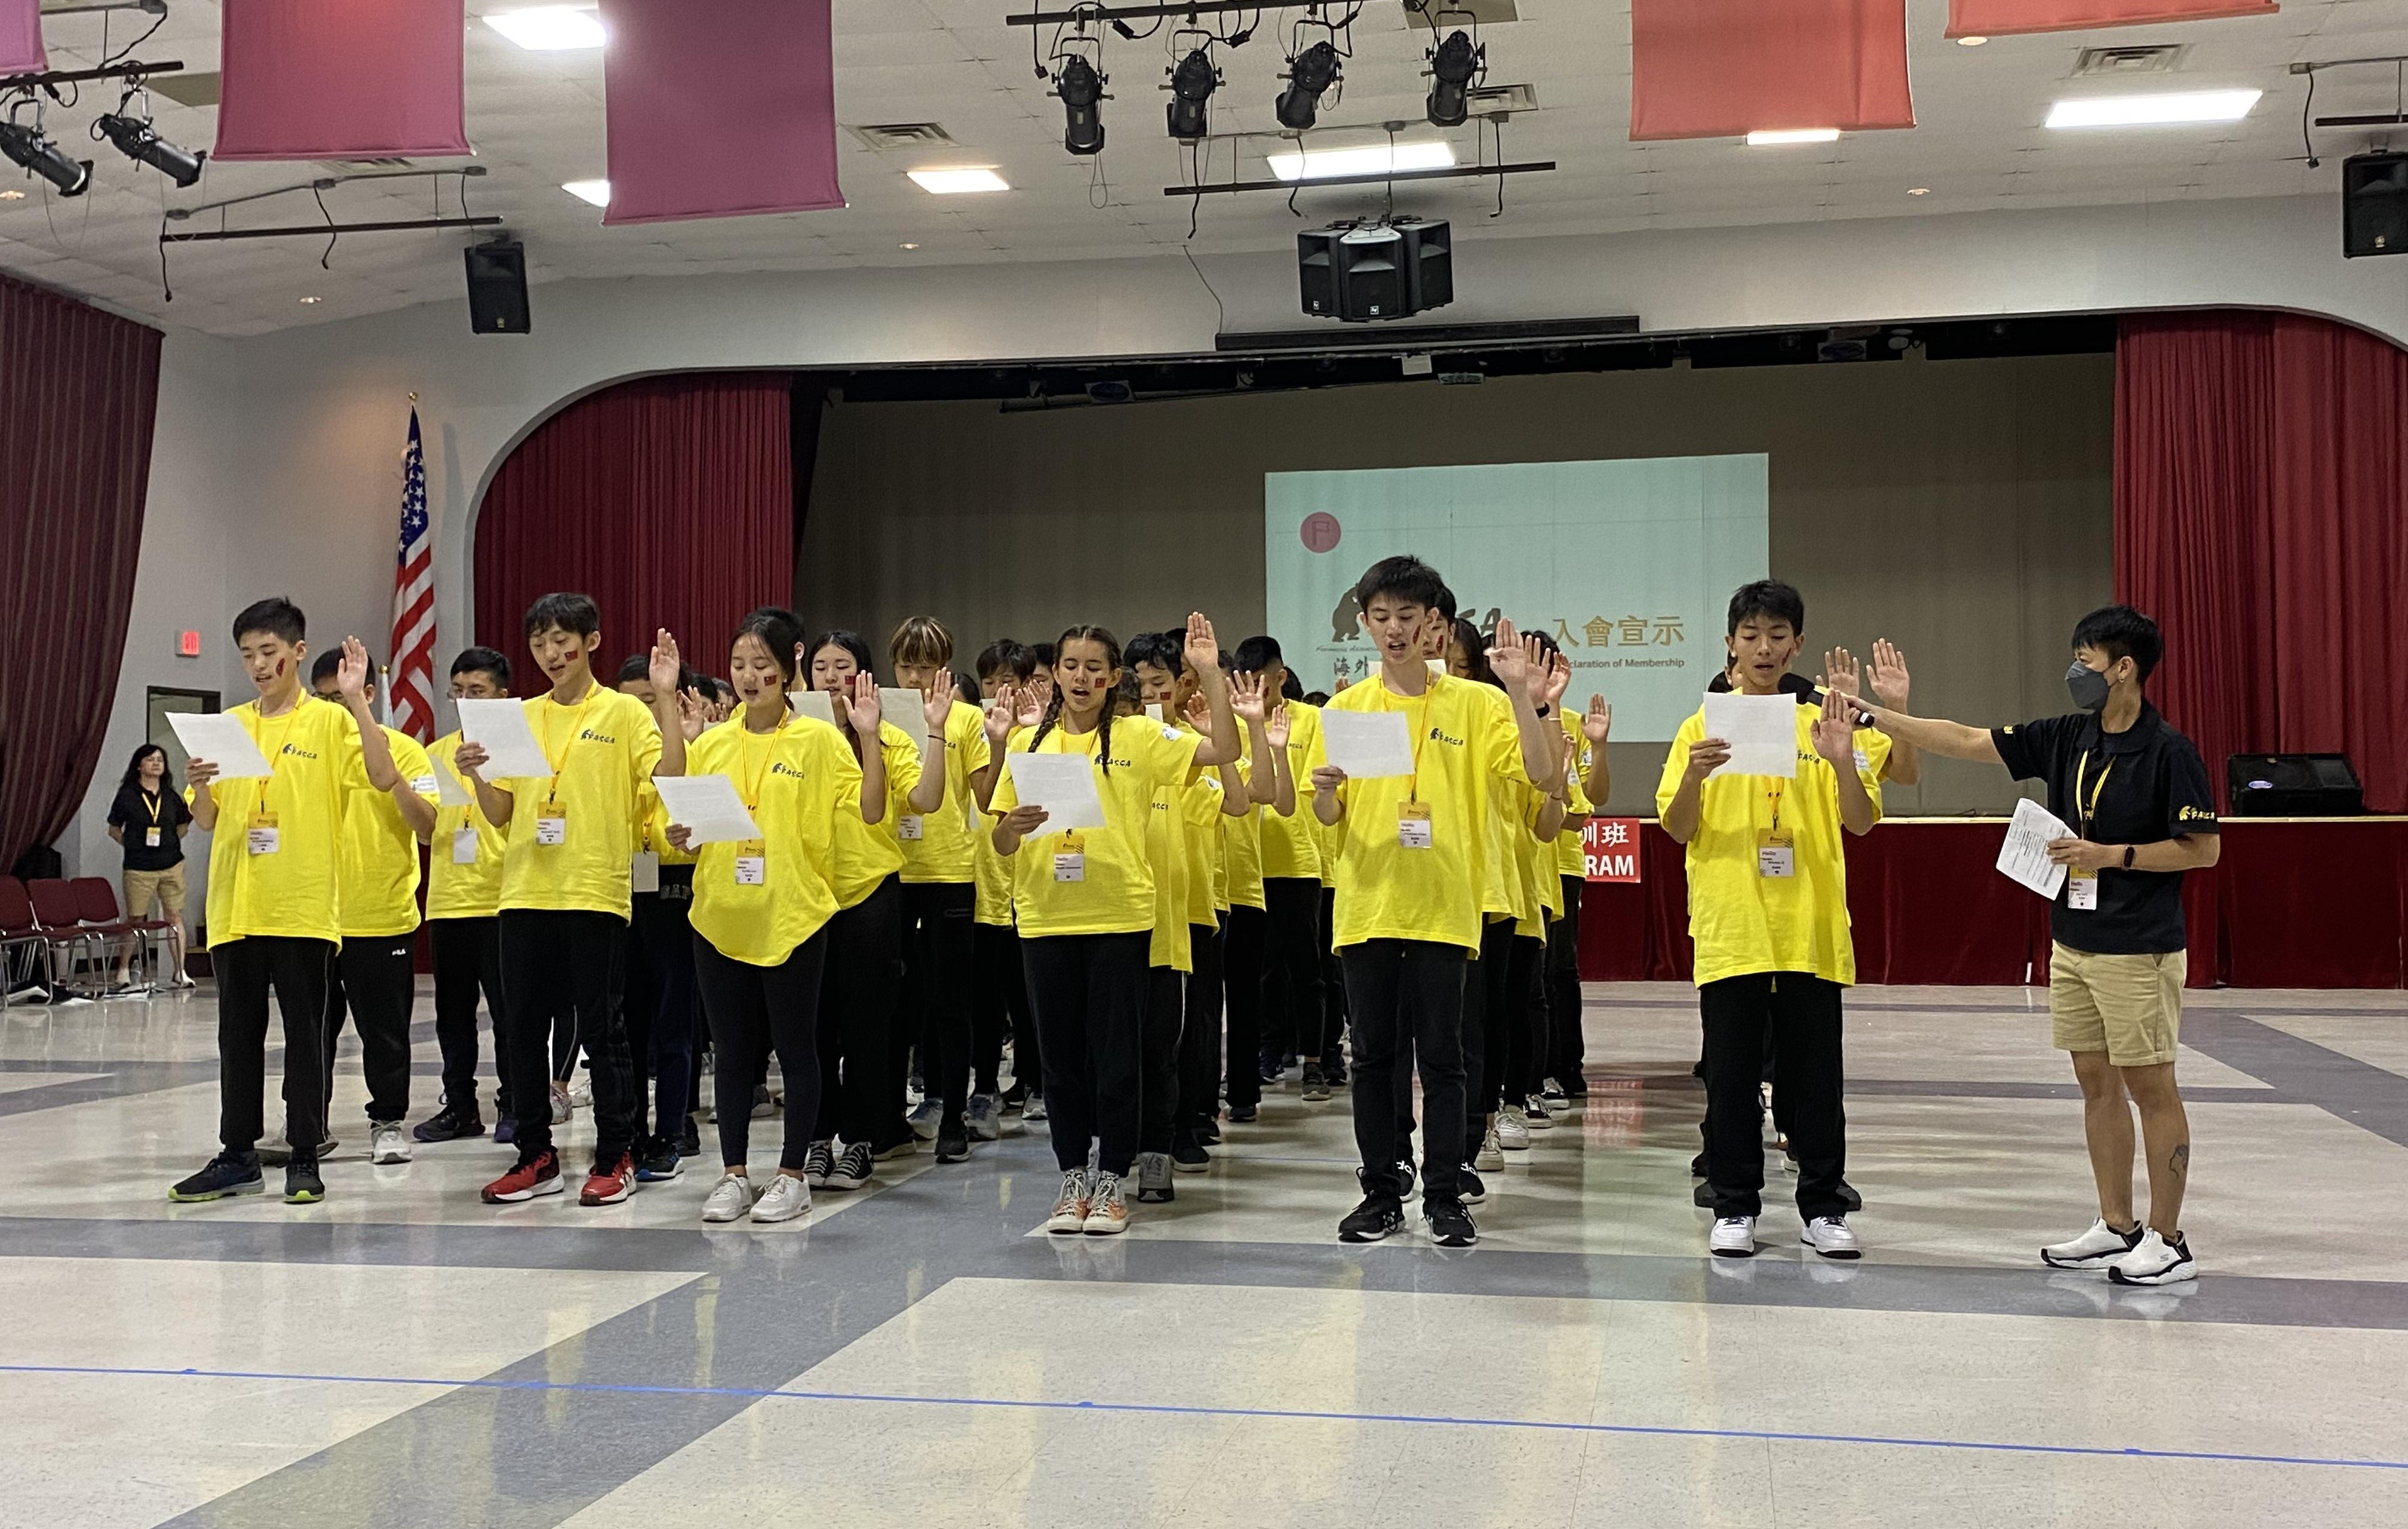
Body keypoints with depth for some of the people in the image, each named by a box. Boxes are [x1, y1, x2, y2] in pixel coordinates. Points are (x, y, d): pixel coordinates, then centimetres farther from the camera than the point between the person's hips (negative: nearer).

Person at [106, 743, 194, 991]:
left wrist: (170, 843, 9)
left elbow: (183, 826, 21)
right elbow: (114, 829, 7)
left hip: (172, 865, 3)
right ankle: (123, 972, 13)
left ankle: (180, 972, 2)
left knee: (175, 917, 0)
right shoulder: (127, 795, 1)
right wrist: (134, 845, -2)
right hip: (139, 868, -2)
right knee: (134, 919, 2)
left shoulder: (171, 796, 9)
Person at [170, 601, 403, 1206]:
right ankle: (238, 1156, 18)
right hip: (235, 908, 5)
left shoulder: (330, 721, -1)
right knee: (238, 1034, 10)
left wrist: (356, 700, -19)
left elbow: (384, 778, -17)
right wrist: (198, 787, -8)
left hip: (304, 907, -4)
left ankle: (305, 1159, 8)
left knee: (305, 1033, 1)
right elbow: (207, 821, 13)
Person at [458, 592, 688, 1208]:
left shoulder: (624, 713, 0)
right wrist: (475, 774, -7)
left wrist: (666, 698, -17)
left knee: (601, 1029, 0)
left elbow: (670, 778, -13)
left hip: (595, 893, -5)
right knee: (525, 1029, 8)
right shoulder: (521, 718, 13)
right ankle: (536, 1157, 18)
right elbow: (500, 811, 13)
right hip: (526, 893, 5)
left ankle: (615, 1158, 10)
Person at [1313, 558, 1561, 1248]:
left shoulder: (1475, 703, 3)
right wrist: (1325, 789, -16)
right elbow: (1326, 816, 7)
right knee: (1373, 1055, 7)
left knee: (1441, 1056, 2)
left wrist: (1519, 692, -17)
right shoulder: (1345, 708, 7)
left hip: (1442, 906, -2)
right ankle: (1381, 1192, 17)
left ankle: (1444, 1197, 10)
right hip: (1367, 905, 2)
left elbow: (1538, 771, -7)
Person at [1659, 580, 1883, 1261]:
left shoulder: (1823, 724, 7)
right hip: (1730, 930, -1)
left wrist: (1843, 761, -18)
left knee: (1815, 1074, 5)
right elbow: (1678, 829, 0)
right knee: (1731, 1074, 3)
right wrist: (1693, 778, -20)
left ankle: (1823, 1206, 15)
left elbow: (1861, 823, 0)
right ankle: (1734, 1208, 13)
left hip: (1811, 930, 1)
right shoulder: (1704, 725, 4)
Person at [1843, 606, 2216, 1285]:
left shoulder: (2170, 751, -12)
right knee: (2097, 1083, 11)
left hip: (2139, 950, -7)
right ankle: (2116, 1226, 21)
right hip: (2073, 943, 7)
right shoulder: (2066, 738, 6)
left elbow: (2203, 848, -11)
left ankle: (2168, 1241, 8)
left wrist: (2112, 856, -17)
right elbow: (1967, 741, 8)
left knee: (2150, 1088, 0)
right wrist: (1875, 716, 3)